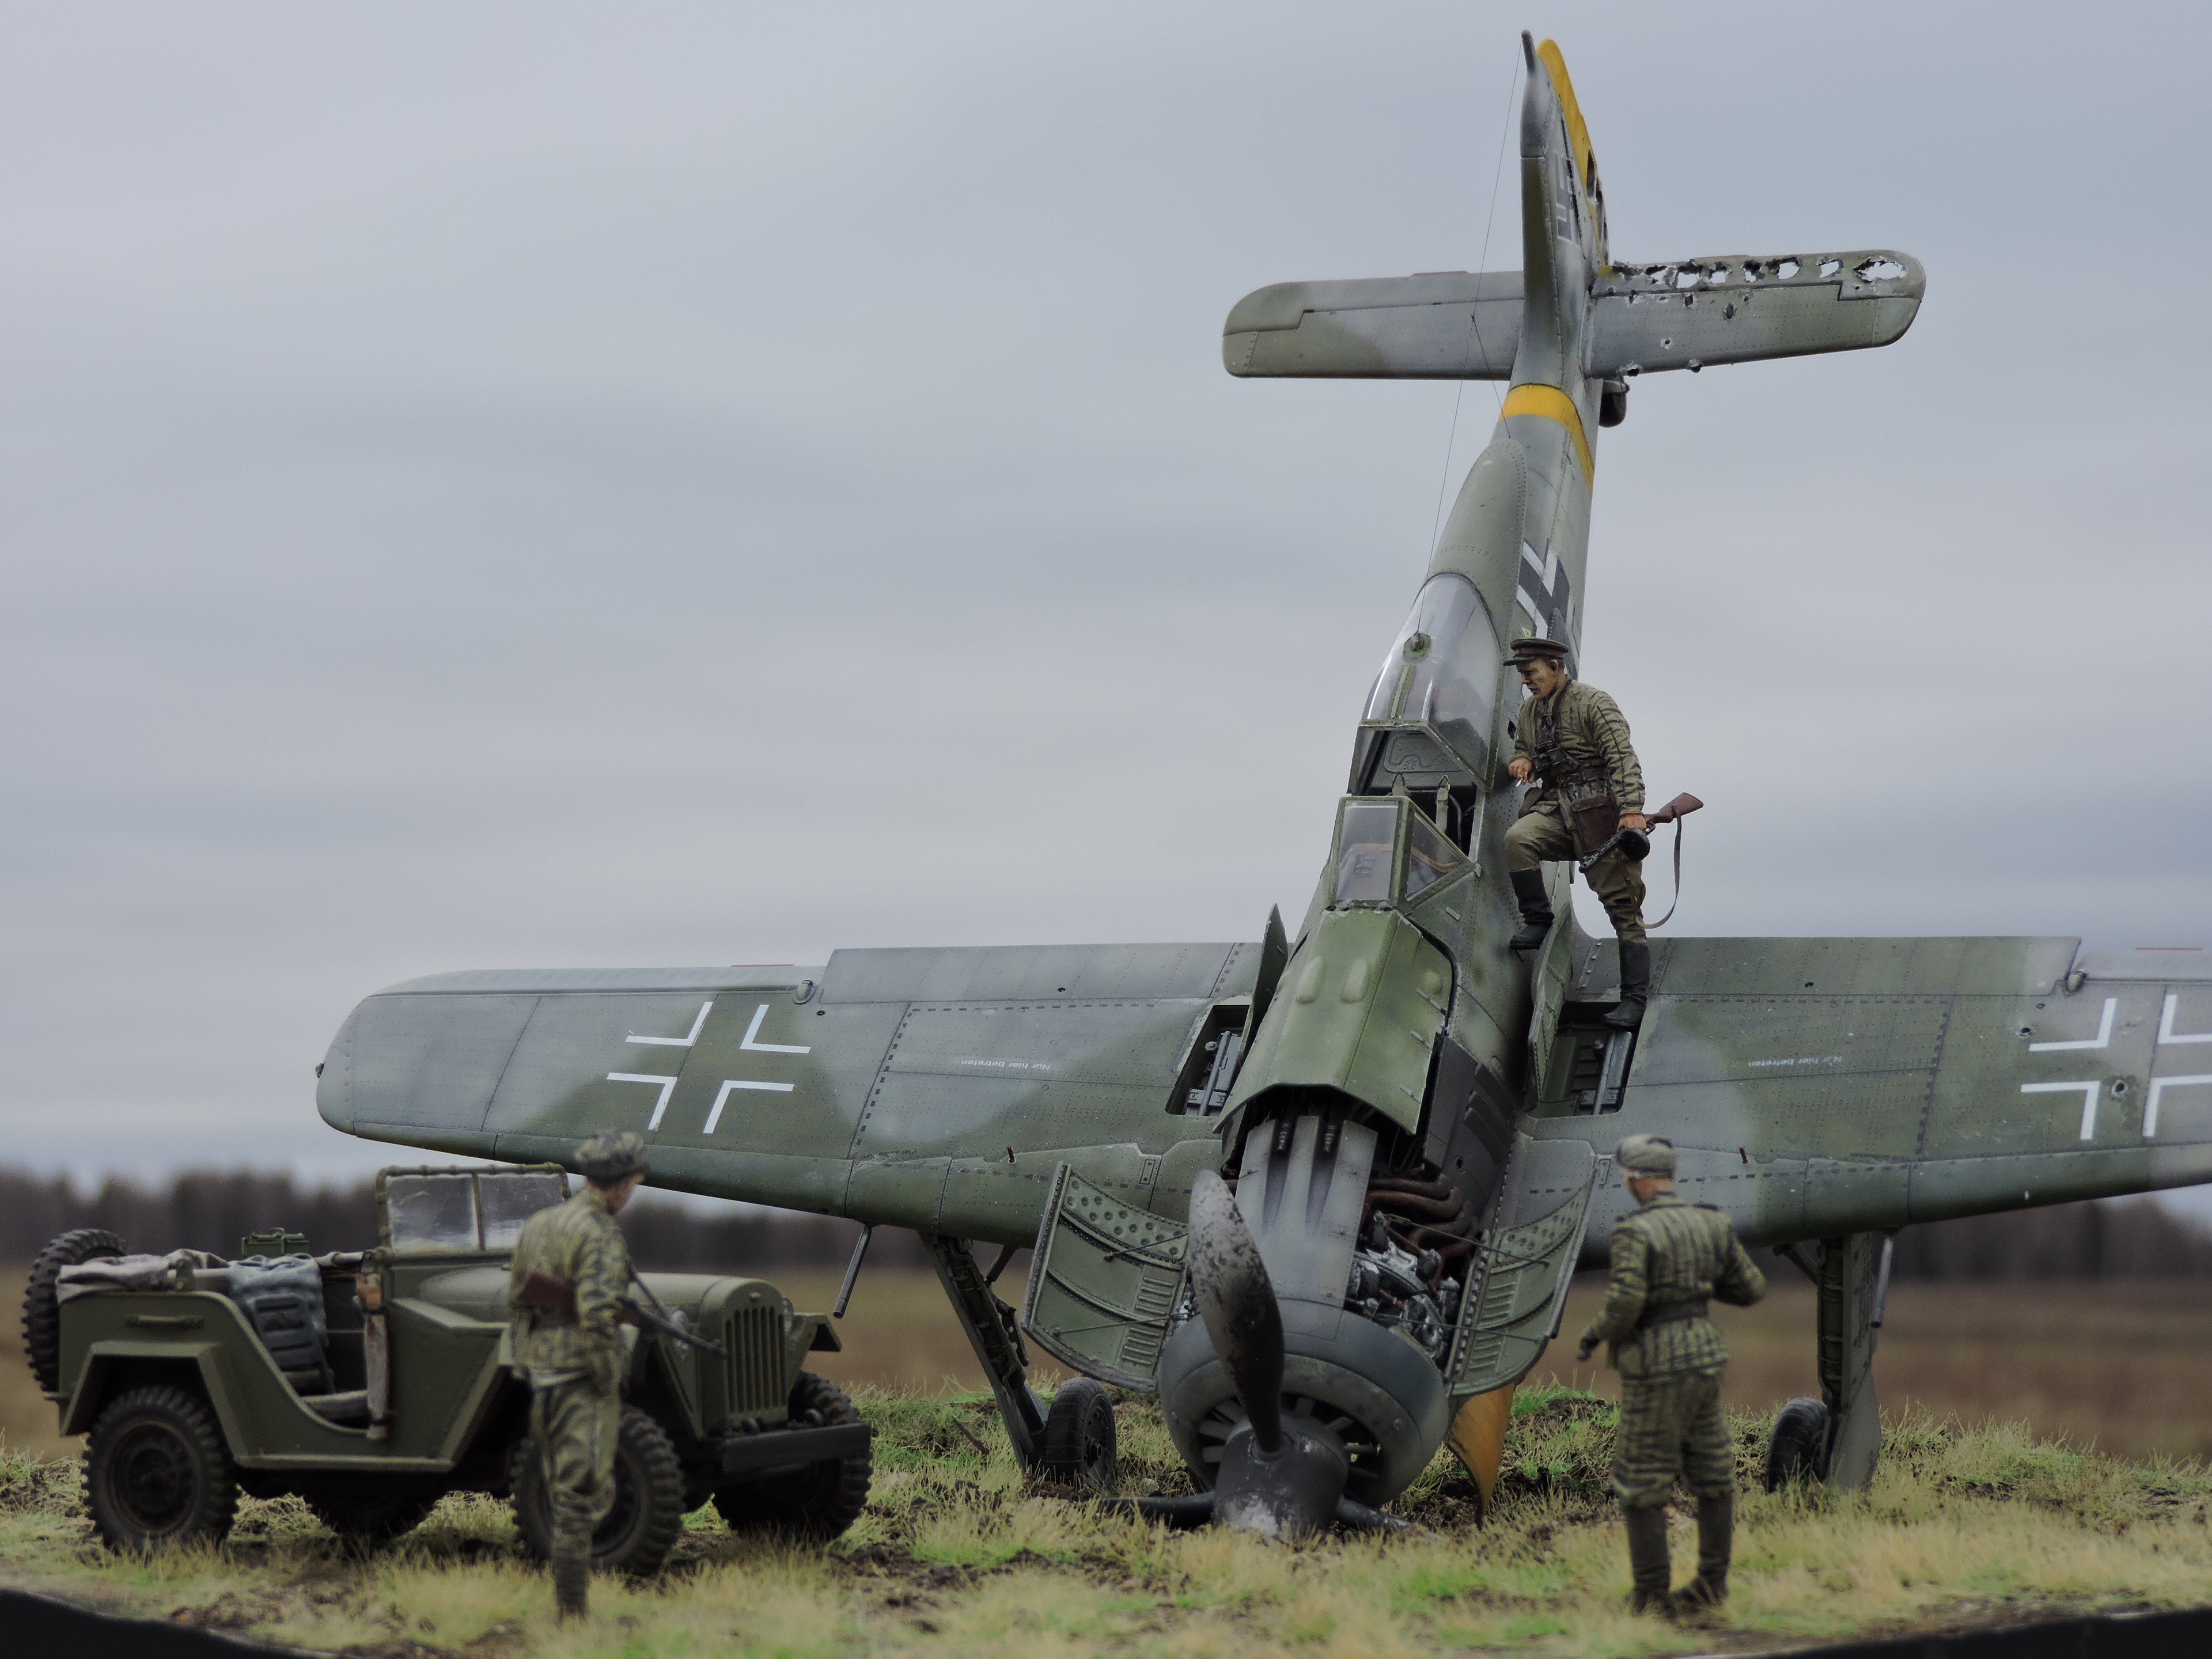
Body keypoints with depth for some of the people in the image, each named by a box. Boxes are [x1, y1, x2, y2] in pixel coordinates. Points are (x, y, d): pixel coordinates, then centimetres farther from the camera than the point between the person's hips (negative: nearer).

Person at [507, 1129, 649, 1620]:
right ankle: (573, 1611, -5)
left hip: (541, 1370, 8)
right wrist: (608, 1382, -16)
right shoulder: (599, 1234, -15)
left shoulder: (537, 1225, 12)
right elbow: (596, 1315, -23)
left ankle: (567, 1601, 21)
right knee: (584, 1491, -5)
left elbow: (515, 1302, 16)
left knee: (562, 1486, 16)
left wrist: (530, 1369, 20)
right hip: (582, 1375, -8)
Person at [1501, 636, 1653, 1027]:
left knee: (1623, 905, -6)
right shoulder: (1530, 710, 15)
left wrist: (1631, 810, -26)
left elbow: (1623, 759, -14)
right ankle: (1537, 920, -10)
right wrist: (1522, 760, 8)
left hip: (1599, 812, -6)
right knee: (1518, 839, -28)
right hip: (1556, 808, 6)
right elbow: (1522, 745, 34)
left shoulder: (1593, 703, -7)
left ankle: (1635, 998, -6)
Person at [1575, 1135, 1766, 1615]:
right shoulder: (1711, 1224, 4)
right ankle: (1713, 1581, 22)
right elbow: (1751, 1289, 10)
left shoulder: (1635, 1232, -15)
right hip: (1704, 1358, 6)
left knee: (1642, 1484, 2)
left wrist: (1592, 1337, -5)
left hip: (1655, 1367, -6)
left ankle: (1652, 1594, 3)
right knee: (1712, 1474, 17)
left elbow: (1623, 1304, -23)